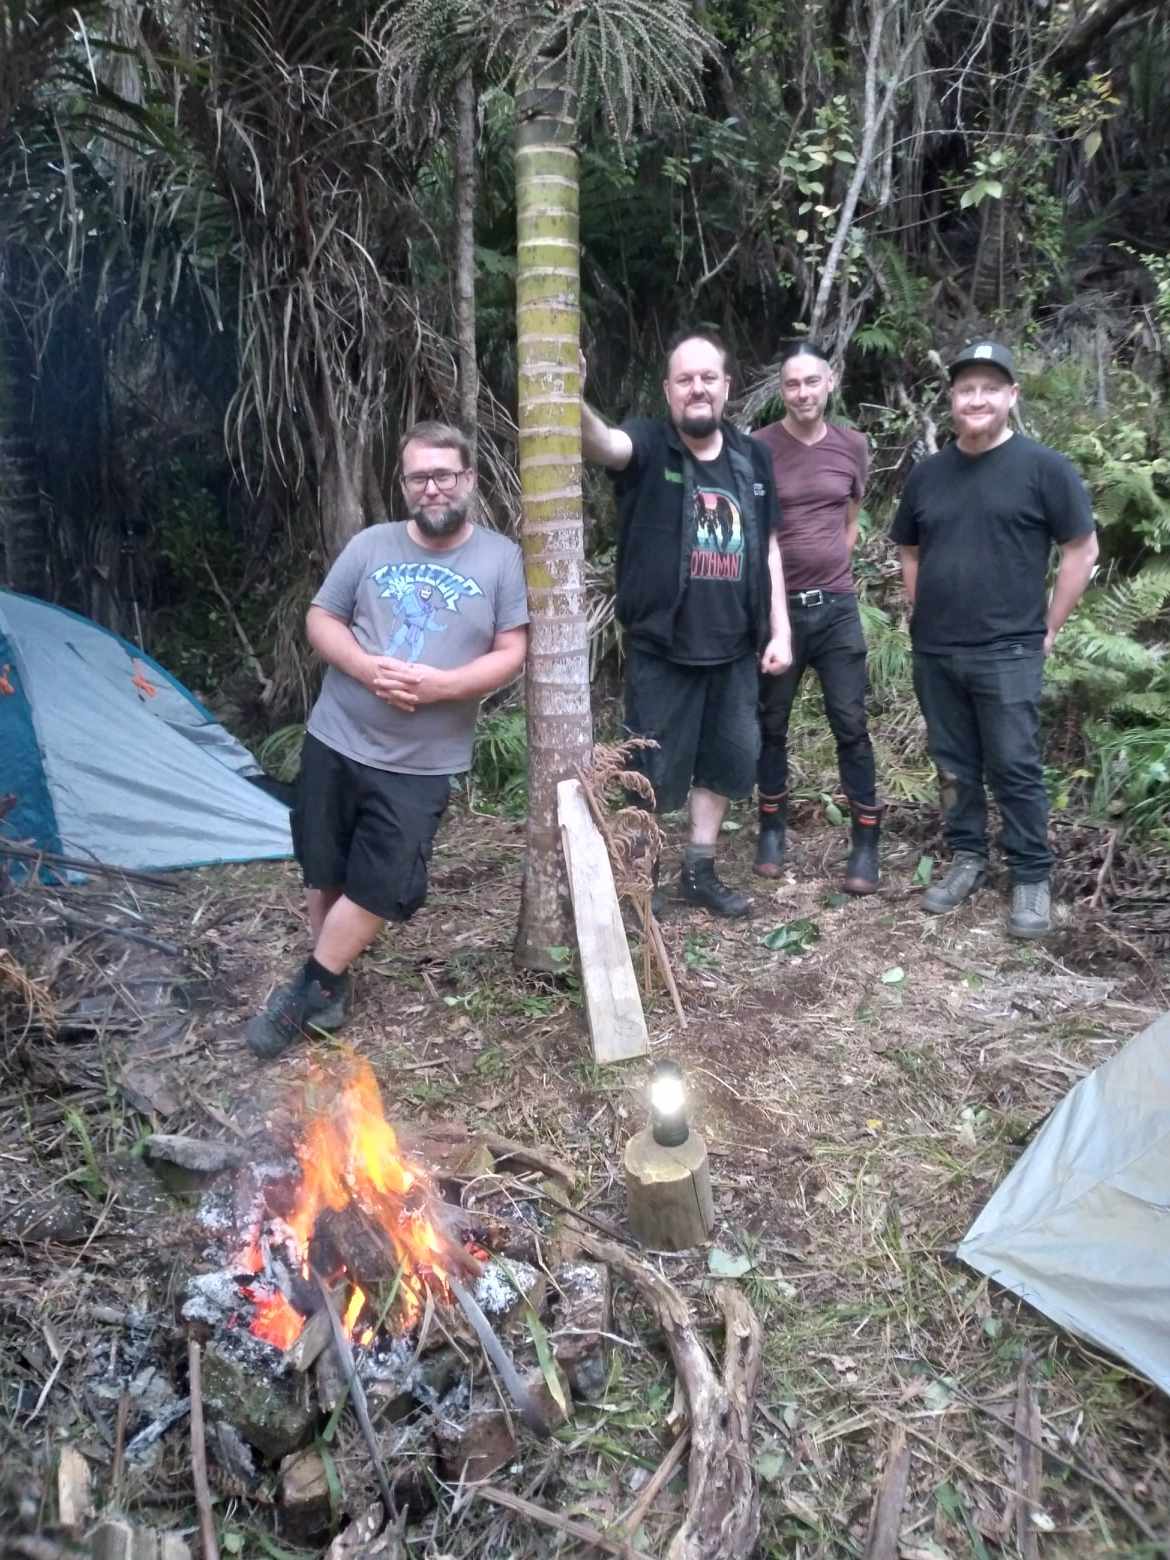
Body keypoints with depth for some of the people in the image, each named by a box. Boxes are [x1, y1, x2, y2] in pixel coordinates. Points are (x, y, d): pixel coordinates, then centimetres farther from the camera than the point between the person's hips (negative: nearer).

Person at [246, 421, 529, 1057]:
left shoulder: (500, 558, -2)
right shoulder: (371, 545, 1)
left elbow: (510, 654, -4)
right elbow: (321, 620, 4)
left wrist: (441, 684, -19)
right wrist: (365, 667, -16)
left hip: (420, 765, -2)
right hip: (336, 741, 2)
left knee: (381, 884, -1)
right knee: (325, 869, 12)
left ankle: (307, 989, 19)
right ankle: (331, 983, 33)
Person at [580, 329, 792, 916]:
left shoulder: (753, 457, 6)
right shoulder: (648, 445, -7)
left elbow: (767, 547, 11)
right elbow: (602, 442, -31)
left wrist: (779, 629, 5)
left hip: (735, 649, 5)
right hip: (661, 650, -5)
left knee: (729, 759, 16)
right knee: (655, 771, 3)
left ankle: (699, 870, 34)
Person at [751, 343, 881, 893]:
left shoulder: (852, 446, 5)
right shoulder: (758, 448, -6)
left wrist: (829, 568, 12)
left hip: (837, 606, 2)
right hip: (776, 606, -2)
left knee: (851, 726, 2)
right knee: (772, 725, 9)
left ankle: (866, 841, 11)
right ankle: (772, 828, 24)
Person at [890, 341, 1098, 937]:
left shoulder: (1044, 467, -4)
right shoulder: (928, 473, 10)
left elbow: (1082, 549, -2)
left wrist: (1047, 627, -4)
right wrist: (923, 614, 11)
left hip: (1007, 653, -4)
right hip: (933, 652, 5)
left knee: (1015, 769, -1)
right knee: (953, 766, 12)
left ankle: (1031, 878, 11)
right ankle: (967, 857, 26)